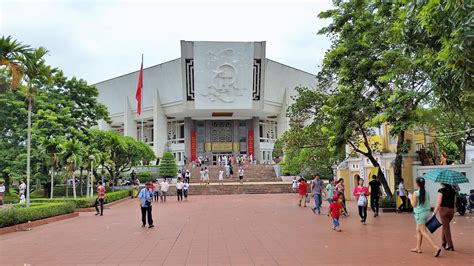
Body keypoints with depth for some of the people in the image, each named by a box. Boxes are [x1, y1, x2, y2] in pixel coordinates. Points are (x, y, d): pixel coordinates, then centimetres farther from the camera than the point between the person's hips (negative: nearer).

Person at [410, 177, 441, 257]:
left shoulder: (416, 193, -14)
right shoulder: (426, 192, 4)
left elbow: (414, 205, -11)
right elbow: (428, 203, 9)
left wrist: (411, 198, 4)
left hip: (420, 214, -7)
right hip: (426, 212, 7)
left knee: (424, 232, -6)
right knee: (418, 230, 19)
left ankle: (436, 248, -18)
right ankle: (418, 248, 26)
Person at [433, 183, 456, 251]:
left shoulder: (441, 190, -9)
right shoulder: (453, 190, 8)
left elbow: (438, 202, -15)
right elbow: (454, 201, 14)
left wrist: (435, 212, -14)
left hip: (444, 209, -5)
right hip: (451, 210, 5)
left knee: (446, 227, 2)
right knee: (445, 226, 21)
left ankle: (450, 245, 2)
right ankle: (444, 242, 27)